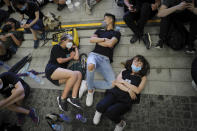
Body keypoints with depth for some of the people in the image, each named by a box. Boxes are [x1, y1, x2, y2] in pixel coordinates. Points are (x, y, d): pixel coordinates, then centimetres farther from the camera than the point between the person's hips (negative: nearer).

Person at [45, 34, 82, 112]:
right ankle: (62, 98, -21)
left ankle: (73, 98, -31)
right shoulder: (56, 47, 7)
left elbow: (76, 57, 6)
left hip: (61, 73, 6)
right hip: (52, 70, -6)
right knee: (73, 74, -29)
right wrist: (70, 57, 6)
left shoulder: (68, 49, 23)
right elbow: (60, 60, -5)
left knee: (79, 74, -19)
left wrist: (75, 48, 16)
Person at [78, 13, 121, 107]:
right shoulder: (100, 31, 28)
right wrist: (104, 39, 3)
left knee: (112, 84, -22)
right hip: (94, 55, 1)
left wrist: (98, 41, 8)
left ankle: (87, 85, -5)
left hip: (105, 59, 0)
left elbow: (110, 44, -3)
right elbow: (91, 40, 9)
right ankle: (90, 90, -15)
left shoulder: (116, 33, 17)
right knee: (90, 66, -40)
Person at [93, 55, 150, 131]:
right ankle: (99, 111, 10)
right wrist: (128, 90, -8)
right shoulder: (124, 71, 17)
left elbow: (137, 90, -4)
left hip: (126, 100, -2)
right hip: (115, 93, 2)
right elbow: (116, 83, 4)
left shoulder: (143, 77, 13)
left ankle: (120, 123, 4)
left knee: (110, 112, -29)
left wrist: (124, 82, -2)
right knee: (101, 106, -27)